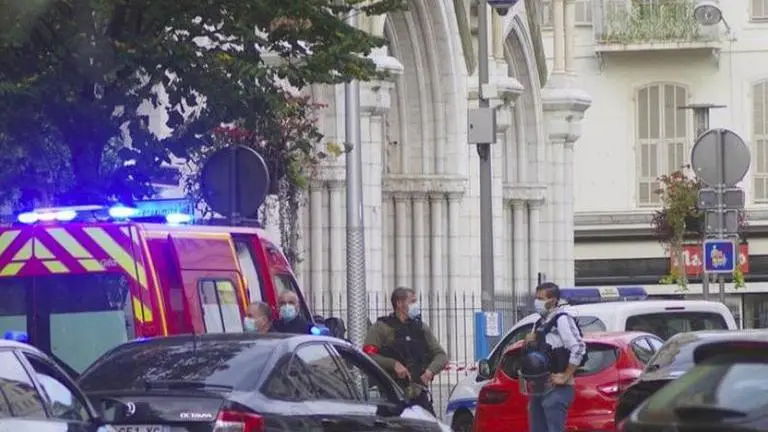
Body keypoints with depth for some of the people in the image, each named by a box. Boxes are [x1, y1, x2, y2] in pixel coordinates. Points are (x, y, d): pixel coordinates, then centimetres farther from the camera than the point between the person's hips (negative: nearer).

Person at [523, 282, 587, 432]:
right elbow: (530, 354, 26)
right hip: (538, 389, 9)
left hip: (556, 389, -9)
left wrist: (566, 377, -17)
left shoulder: (562, 320, -10)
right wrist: (528, 343, 4)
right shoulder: (540, 324, 18)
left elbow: (578, 348, -19)